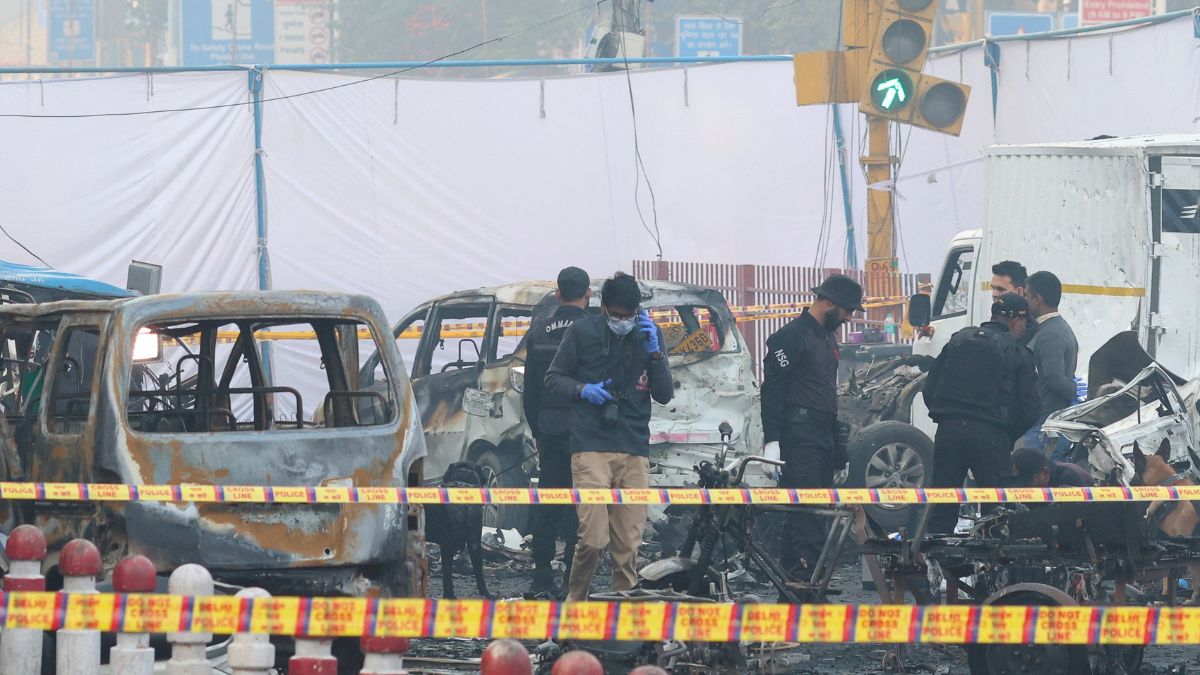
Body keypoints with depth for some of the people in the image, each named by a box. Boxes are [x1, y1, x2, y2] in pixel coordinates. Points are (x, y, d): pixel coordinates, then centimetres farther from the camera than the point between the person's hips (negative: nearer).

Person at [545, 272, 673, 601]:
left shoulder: (648, 333, 10)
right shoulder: (582, 332, 3)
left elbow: (664, 395, 8)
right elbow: (553, 378, 10)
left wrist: (654, 352, -6)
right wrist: (582, 389, -9)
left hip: (635, 451, 3)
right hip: (591, 447, -3)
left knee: (628, 544, -1)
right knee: (594, 539, -13)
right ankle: (575, 602, 7)